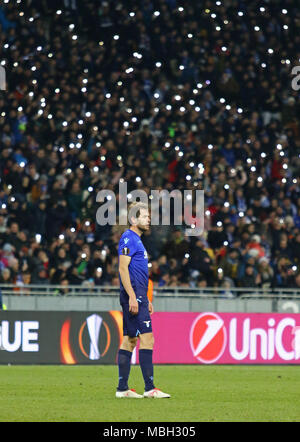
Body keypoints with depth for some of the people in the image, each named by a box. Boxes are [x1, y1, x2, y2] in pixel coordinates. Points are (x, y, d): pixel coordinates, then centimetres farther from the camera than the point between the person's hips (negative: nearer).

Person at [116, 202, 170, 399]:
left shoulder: (136, 240, 20)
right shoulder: (128, 238, -10)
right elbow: (123, 268, -17)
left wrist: (146, 300, 25)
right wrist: (132, 297, -22)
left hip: (137, 297, 10)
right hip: (133, 296, -10)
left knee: (129, 340, 8)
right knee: (147, 338, -12)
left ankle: (122, 388, 9)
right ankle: (149, 388, -13)